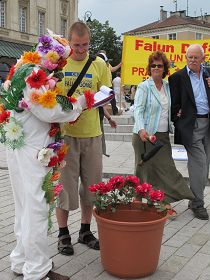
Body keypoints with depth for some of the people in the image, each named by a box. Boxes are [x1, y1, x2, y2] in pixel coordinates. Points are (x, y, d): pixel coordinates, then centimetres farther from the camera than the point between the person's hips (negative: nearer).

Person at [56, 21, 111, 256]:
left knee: (91, 183, 11)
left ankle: (85, 230, 30)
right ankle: (63, 234, 23)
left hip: (91, 133, 3)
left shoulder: (99, 64, 3)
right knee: (64, 184, 4)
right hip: (65, 132, -2)